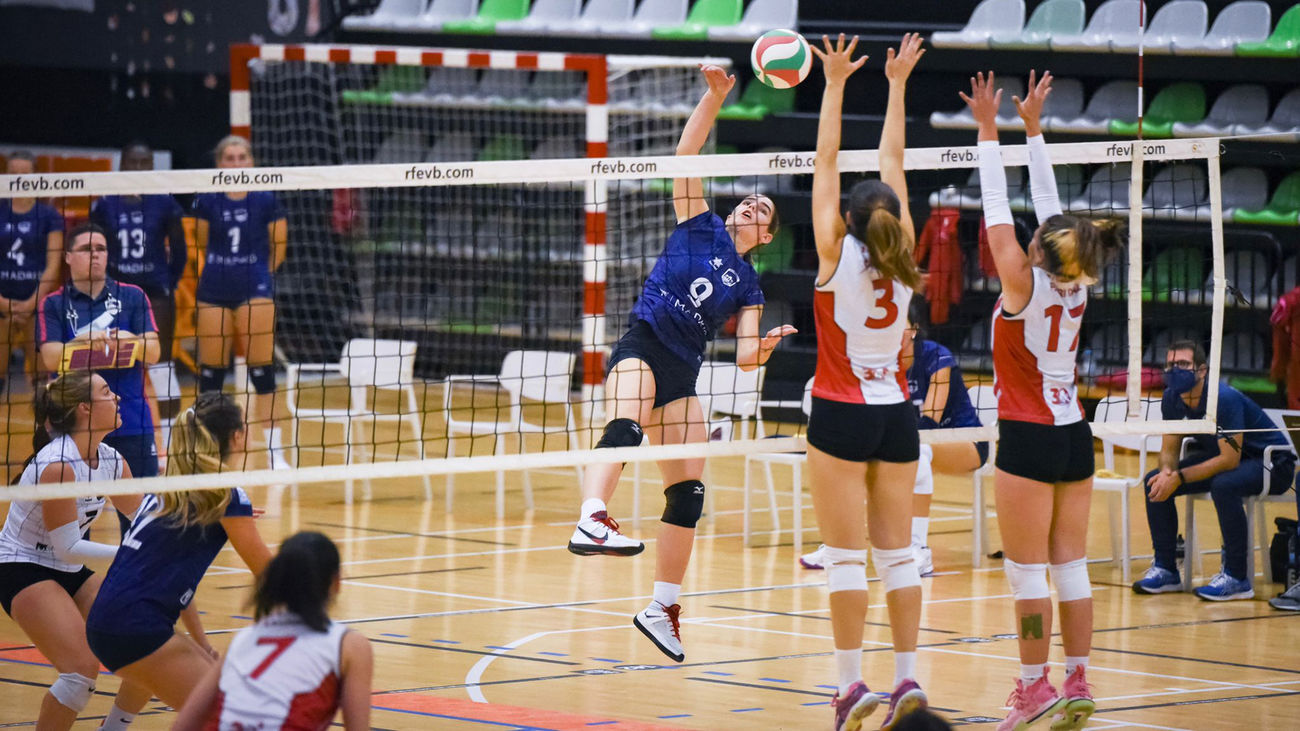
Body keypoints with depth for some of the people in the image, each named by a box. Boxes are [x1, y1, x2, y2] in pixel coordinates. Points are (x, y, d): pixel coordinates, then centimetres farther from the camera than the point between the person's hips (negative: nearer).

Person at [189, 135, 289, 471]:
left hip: (255, 289, -2)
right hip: (214, 291, 2)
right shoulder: (206, 201, 2)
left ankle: (274, 451, -4)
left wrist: (258, 273, 10)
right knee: (210, 370, 6)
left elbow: (279, 246, 8)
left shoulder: (266, 200, -2)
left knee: (261, 368, -7)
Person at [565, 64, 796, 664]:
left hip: (683, 376, 5)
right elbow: (685, 154, 2)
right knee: (625, 427, -36)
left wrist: (764, 347, -12)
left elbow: (745, 355, 10)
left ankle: (661, 609, 15)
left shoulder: (748, 285, 18)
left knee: (688, 493, 2)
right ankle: (592, 520, -61)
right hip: (641, 348, -5)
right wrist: (714, 97, -7)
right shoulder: (700, 225, 11)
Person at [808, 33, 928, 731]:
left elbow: (826, 162, -7)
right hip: (895, 412, 4)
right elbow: (893, 162, 8)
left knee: (846, 553, -4)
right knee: (897, 551, 6)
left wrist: (835, 84, -4)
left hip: (843, 414, -4)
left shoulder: (837, 254, -10)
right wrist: (896, 85, 14)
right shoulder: (903, 258, 0)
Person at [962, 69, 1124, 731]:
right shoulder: (1076, 287, 1)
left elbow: (997, 210, -11)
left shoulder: (1025, 285, -14)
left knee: (1027, 571, -2)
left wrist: (990, 131, -6)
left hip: (1029, 439, -7)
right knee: (1070, 567, 7)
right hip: (1073, 434, 7)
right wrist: (1033, 128, 15)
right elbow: (1051, 208, 10)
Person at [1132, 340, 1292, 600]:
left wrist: (1179, 478, -32)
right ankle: (1165, 569, 3)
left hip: (1272, 462, -8)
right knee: (1156, 480, -7)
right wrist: (1167, 472, -23)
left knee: (1223, 485, -37)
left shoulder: (1224, 399, -30)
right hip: (1221, 455, 8)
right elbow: (1170, 449, 1)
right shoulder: (1172, 399, -8)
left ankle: (1236, 577, -25)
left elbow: (1230, 460, -31)